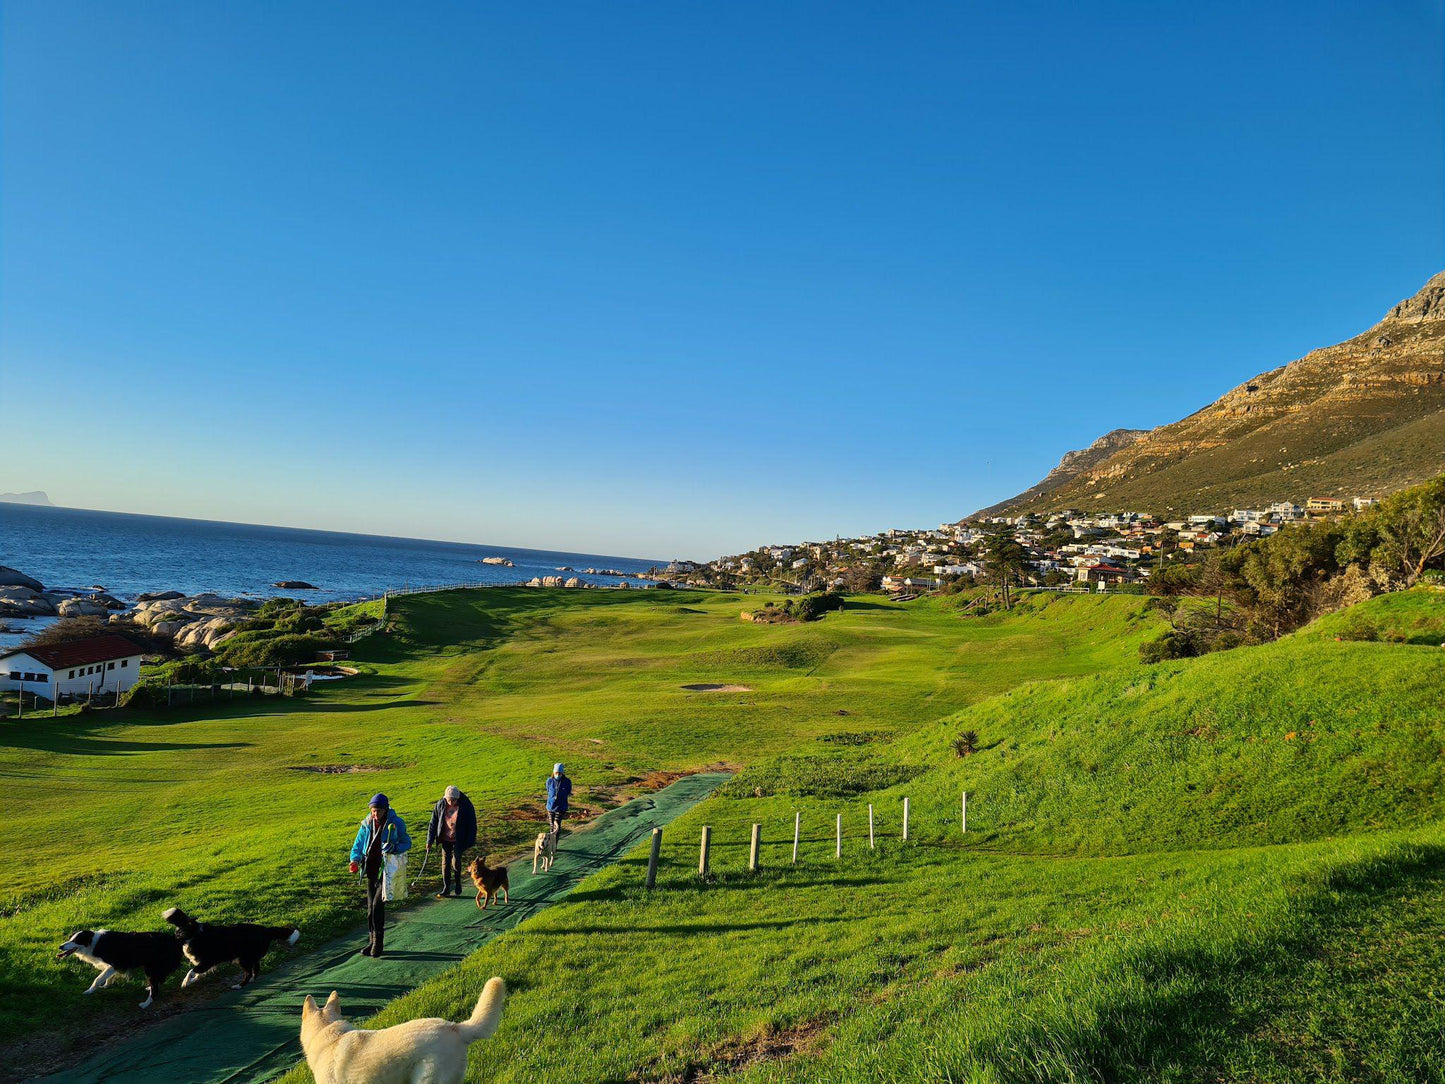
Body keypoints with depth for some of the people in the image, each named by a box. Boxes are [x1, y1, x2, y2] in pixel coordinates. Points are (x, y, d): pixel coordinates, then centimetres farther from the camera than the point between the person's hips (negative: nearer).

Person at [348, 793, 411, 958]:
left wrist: (394, 847, -22)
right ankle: (373, 941, 23)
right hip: (371, 870, 5)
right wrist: (355, 860, -8)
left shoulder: (396, 824, -8)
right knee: (370, 908, 10)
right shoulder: (367, 824, 4)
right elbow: (358, 844, 11)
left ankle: (378, 942, 1)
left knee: (377, 905, -13)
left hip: (387, 871, -5)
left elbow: (407, 843, -2)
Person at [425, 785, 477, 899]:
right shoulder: (440, 805, -9)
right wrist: (429, 840, 1)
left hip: (459, 840, -3)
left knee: (456, 862, -2)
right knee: (445, 862, 5)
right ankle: (446, 888, 15)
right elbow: (433, 823, 1)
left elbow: (472, 825, -8)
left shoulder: (466, 806, -16)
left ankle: (458, 885, 21)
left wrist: (469, 842, -8)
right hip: (446, 839, 3)